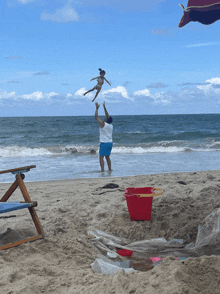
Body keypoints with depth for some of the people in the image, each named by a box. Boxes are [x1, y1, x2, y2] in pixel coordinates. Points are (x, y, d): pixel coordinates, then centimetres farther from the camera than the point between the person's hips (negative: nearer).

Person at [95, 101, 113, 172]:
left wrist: (97, 108, 2)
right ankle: (110, 169, 16)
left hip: (104, 143, -7)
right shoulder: (111, 125, 6)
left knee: (101, 157, -3)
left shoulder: (103, 124, -12)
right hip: (110, 142, 7)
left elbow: (96, 116, -7)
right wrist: (104, 107, 24)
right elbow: (107, 116, 19)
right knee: (107, 157, 17)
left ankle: (102, 170, -9)